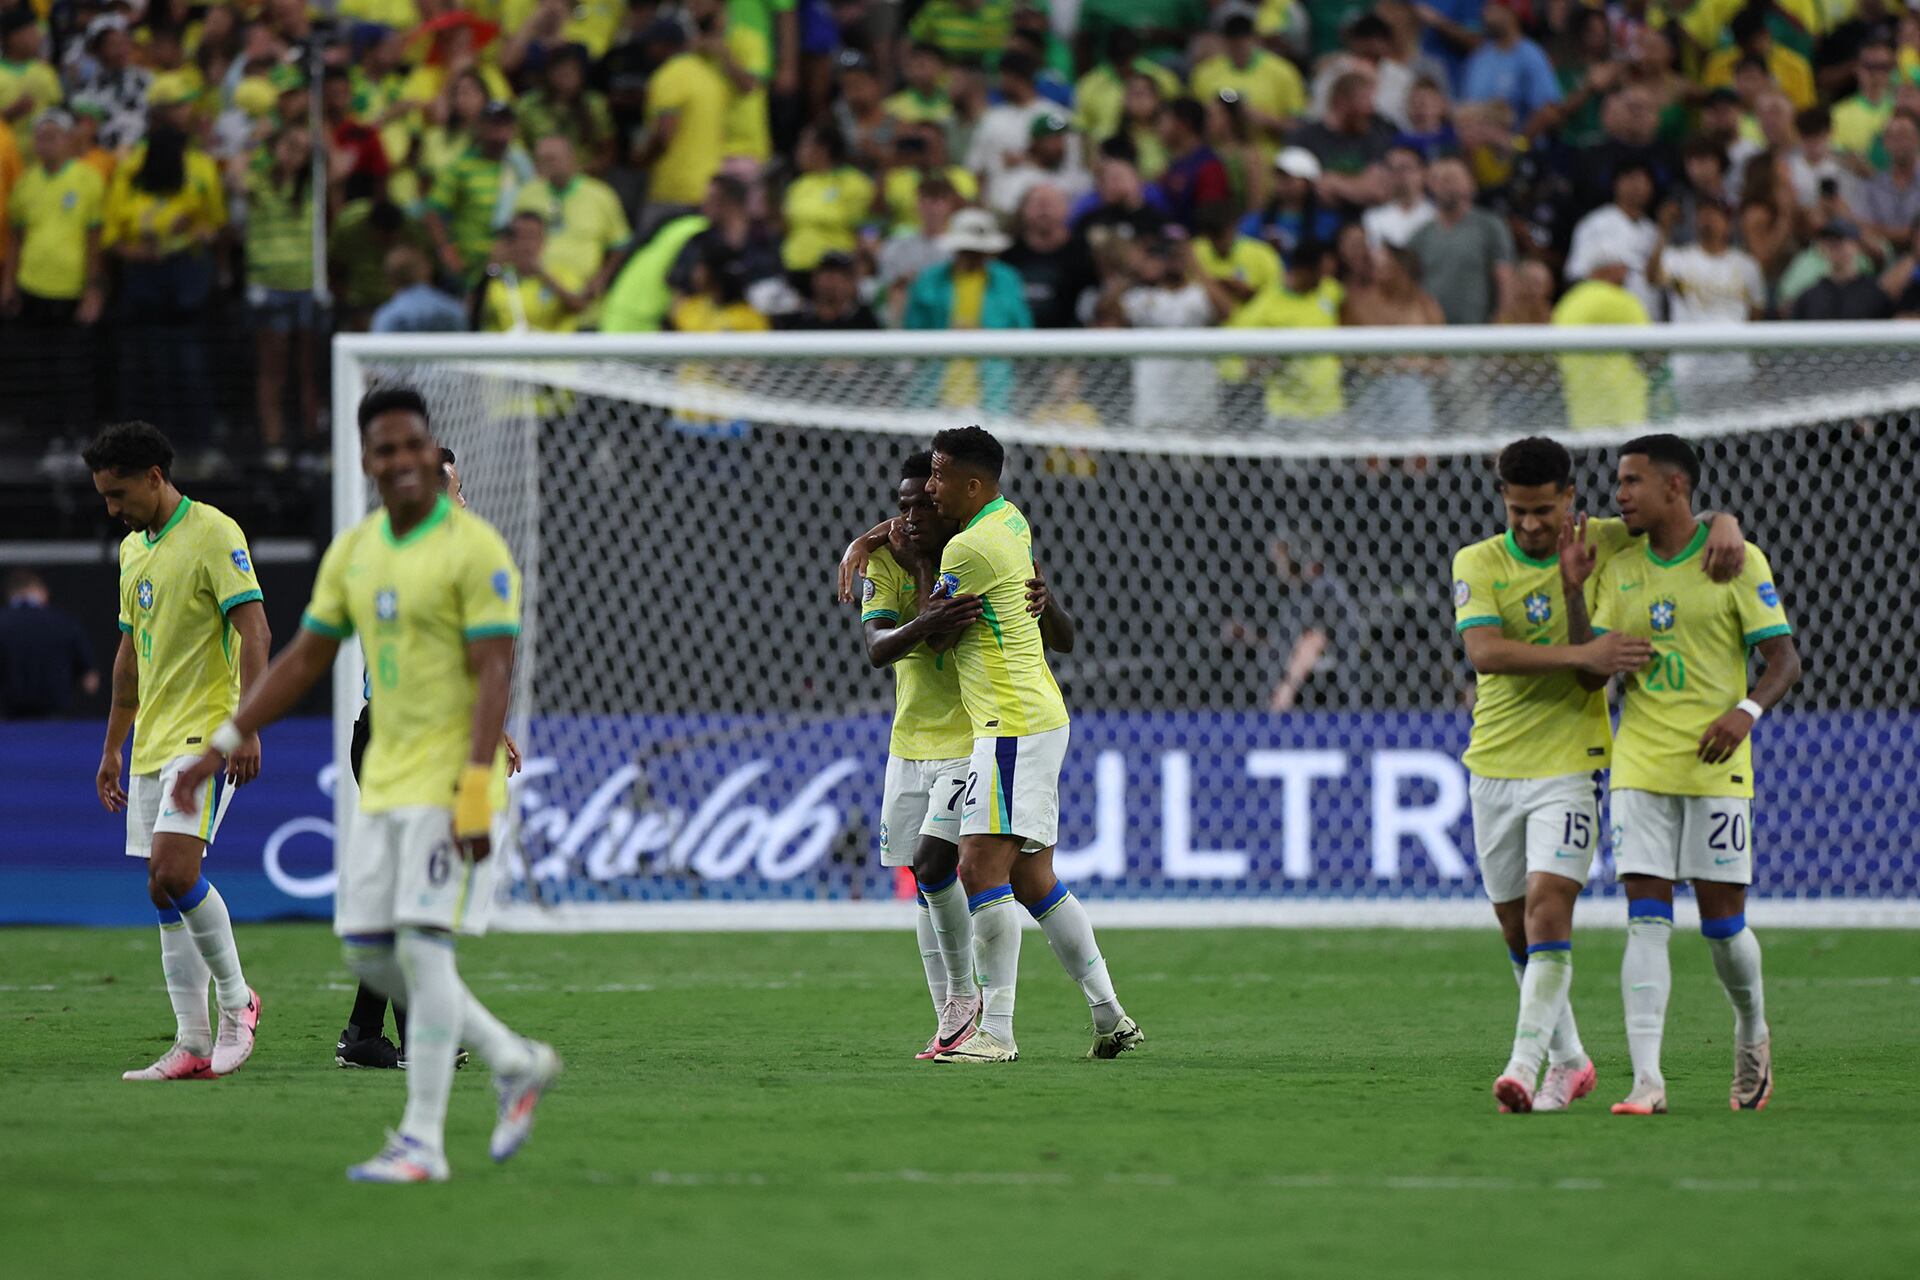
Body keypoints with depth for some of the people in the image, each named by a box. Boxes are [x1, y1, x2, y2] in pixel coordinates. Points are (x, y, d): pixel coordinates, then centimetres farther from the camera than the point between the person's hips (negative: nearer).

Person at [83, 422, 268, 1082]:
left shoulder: (214, 533, -9)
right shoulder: (133, 549, 17)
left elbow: (253, 629, -16)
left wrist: (246, 728, -24)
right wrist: (112, 747, 24)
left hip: (205, 733, -9)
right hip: (152, 742, 9)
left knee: (174, 871, -21)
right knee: (166, 900, 4)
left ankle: (236, 999, -3)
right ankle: (192, 1046, 5)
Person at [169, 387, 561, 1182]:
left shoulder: (475, 551, -10)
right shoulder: (353, 552, 11)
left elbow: (494, 674, -16)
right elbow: (303, 661, 17)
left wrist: (477, 788, -24)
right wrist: (221, 747, 13)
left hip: (451, 781, -8)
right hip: (384, 782, 8)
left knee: (422, 944, -13)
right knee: (369, 952, 6)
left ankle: (422, 1140, -10)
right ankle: (516, 1064, 21)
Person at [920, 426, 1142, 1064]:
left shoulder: (969, 549, -16)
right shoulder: (1011, 520, 14)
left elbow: (937, 638, -5)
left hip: (1013, 726, -10)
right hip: (1040, 718, 10)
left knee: (981, 869, -14)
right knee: (1033, 878, 13)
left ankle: (996, 1032, -18)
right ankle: (1109, 1016, 15)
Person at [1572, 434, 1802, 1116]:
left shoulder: (1735, 561, -2)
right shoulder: (1618, 571, 10)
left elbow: (1784, 659, -3)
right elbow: (1590, 674, 6)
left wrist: (1745, 711, -21)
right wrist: (1574, 591, -5)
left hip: (1715, 765, -3)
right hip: (1640, 765, 3)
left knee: (1722, 920, 1)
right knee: (1646, 921, -8)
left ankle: (1752, 1034, 30)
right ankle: (1646, 1079, -12)